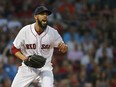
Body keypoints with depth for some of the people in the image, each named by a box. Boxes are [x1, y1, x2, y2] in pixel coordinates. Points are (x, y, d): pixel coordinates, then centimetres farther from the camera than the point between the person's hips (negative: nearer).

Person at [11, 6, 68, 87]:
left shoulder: (53, 32, -11)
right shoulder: (25, 31, -12)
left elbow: (64, 49, -4)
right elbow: (14, 49, -3)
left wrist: (64, 47, -28)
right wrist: (24, 58, -21)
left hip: (45, 67, -1)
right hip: (28, 67, 1)